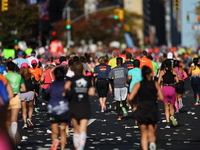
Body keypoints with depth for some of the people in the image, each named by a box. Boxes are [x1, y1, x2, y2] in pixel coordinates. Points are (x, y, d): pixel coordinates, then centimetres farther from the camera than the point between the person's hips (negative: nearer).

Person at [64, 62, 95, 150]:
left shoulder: (72, 79, -2)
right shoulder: (87, 79, 5)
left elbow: (66, 86, -23)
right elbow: (92, 92, 0)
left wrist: (66, 91, -3)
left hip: (74, 106, 0)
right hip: (85, 106, 0)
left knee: (76, 130, 16)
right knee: (83, 130, -10)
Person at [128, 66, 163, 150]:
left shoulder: (138, 85, 0)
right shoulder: (155, 84, 2)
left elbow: (130, 98, -9)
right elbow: (161, 98, -6)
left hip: (142, 111, -1)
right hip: (153, 110, 1)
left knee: (144, 134, 7)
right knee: (151, 133, 12)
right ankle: (152, 142, -20)